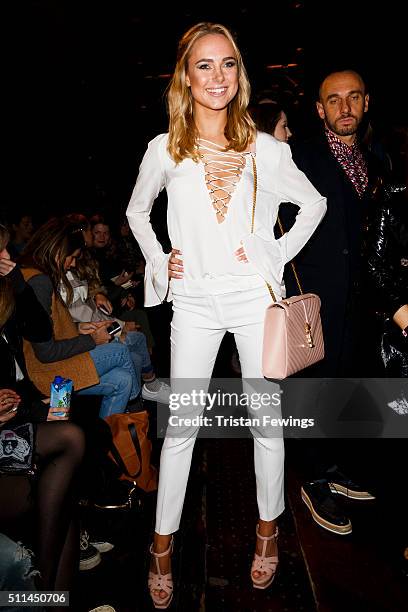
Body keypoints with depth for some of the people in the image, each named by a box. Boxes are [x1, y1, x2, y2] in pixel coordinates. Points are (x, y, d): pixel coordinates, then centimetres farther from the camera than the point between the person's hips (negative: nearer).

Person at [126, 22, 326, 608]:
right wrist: (159, 262, 4)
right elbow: (137, 211, 17)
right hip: (195, 300, 0)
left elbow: (314, 203, 13)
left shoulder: (266, 148, 2)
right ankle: (163, 543, 24)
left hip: (255, 297, 1)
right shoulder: (165, 149, 3)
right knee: (180, 425, 6)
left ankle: (268, 527, 33)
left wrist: (280, 254, 0)